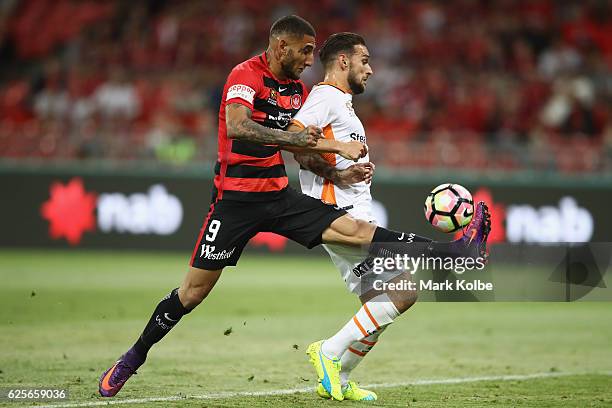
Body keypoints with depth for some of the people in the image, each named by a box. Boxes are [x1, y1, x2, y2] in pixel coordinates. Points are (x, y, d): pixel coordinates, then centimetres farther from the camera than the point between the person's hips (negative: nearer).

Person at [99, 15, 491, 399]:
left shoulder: (297, 89, 11)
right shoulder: (246, 75, -13)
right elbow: (237, 127, -31)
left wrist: (340, 148, 11)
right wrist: (293, 137, -31)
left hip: (280, 195, 6)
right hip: (237, 198, -6)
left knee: (355, 229, -8)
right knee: (194, 290, -3)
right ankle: (134, 357, 12)